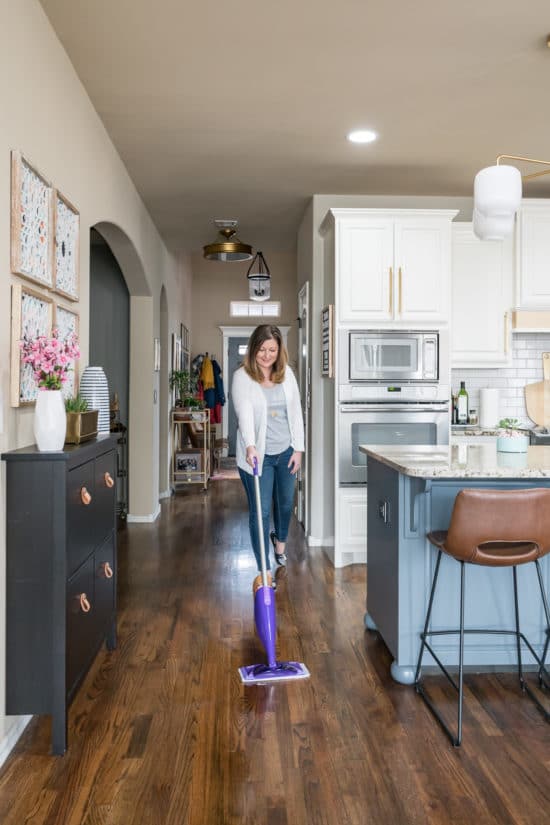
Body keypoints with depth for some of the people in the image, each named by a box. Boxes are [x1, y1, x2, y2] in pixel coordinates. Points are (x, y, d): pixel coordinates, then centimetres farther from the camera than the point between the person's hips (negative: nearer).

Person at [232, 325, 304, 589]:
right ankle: (265, 571, 9)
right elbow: (244, 413, -26)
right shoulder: (242, 377, -12)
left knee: (285, 502, 21)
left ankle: (280, 540, 51)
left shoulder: (287, 374, 2)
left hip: (285, 451, 5)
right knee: (260, 512, -1)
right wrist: (250, 446, -41)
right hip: (257, 454, -4)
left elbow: (296, 411, 6)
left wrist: (298, 448, 3)